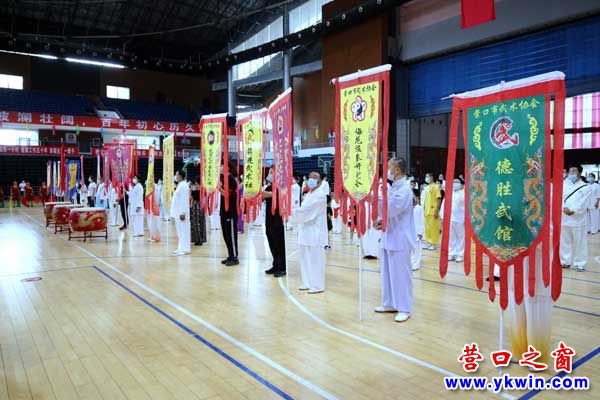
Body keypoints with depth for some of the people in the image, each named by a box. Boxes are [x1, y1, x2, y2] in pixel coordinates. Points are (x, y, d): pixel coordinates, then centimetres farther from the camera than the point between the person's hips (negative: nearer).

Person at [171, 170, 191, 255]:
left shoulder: (183, 185, -13)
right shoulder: (180, 185, 17)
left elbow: (184, 200, -19)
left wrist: (183, 212, -23)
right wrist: (174, 212, 20)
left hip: (181, 213, -10)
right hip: (177, 213, 10)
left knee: (183, 231, -6)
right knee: (180, 231, 12)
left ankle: (185, 249, -2)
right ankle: (181, 248, 18)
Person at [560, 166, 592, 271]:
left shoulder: (585, 187, 0)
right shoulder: (564, 185, 12)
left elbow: (583, 205, -8)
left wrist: (572, 211, -17)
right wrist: (564, 209, -13)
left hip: (577, 220, -4)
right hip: (564, 219, 4)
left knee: (579, 243, 2)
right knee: (565, 242, 10)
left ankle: (580, 263, 12)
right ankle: (566, 261, 21)